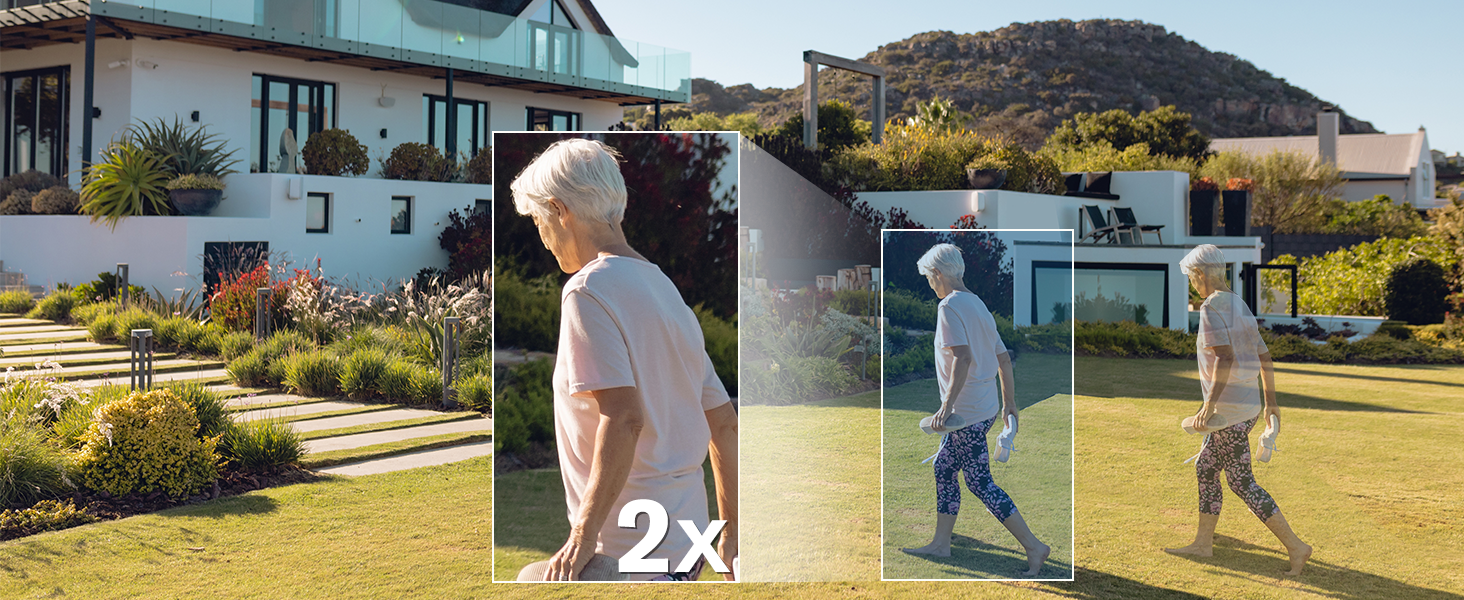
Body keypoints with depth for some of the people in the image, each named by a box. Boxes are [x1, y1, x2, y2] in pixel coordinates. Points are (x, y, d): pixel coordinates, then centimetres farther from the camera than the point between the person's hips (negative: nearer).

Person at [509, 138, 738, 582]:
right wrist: (731, 534, 23)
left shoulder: (588, 289, -12)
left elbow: (623, 418, -24)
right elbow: (724, 423, 17)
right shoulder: (666, 289, 15)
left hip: (629, 552, -9)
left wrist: (583, 535, -20)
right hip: (684, 542, 9)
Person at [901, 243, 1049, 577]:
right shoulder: (978, 305, 14)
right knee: (943, 468, 18)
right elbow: (1004, 358, 18)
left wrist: (947, 405, -28)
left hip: (968, 412, -10)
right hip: (986, 408, 10)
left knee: (981, 484, -4)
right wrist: (1009, 403, 25)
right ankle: (941, 543, 24)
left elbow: (962, 357, -26)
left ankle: (1033, 547, -2)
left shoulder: (950, 305, -14)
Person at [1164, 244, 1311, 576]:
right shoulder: (1239, 306, 13)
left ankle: (1295, 546, -2)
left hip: (1230, 412, -10)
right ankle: (1203, 543, 26)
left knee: (1242, 484, -3)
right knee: (1205, 467, 19)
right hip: (1248, 406, 10)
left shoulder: (1211, 308, -15)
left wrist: (1209, 403, -27)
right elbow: (1264, 356, 18)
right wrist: (1271, 401, 25)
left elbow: (1225, 356, -27)